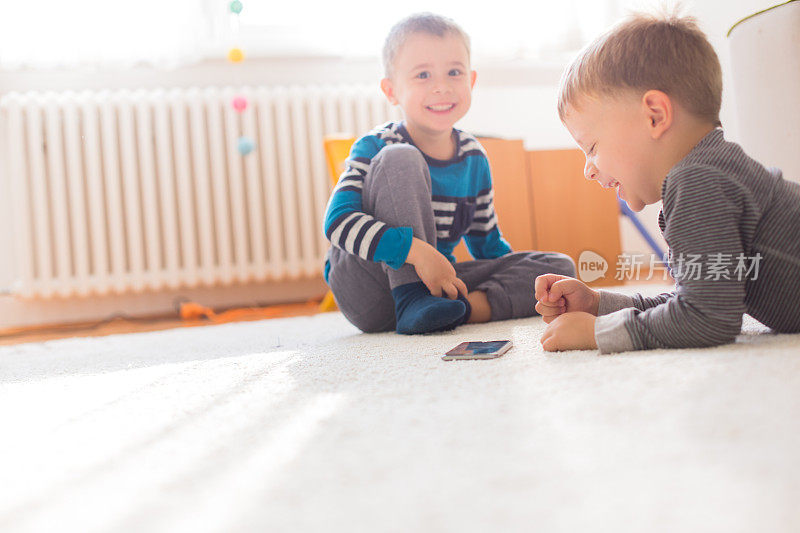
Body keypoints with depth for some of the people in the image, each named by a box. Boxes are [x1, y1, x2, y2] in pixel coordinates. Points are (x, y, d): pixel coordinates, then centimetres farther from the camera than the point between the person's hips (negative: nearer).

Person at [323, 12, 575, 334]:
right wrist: (416, 251, -35)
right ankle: (413, 301, -29)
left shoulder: (474, 158, 5)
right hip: (366, 294, -5)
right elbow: (338, 222, -24)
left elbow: (488, 244, 14)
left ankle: (464, 307, -27)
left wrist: (531, 282, -1)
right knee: (400, 159, -24)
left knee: (560, 266, -5)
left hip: (435, 281, 5)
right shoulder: (375, 148, -10)